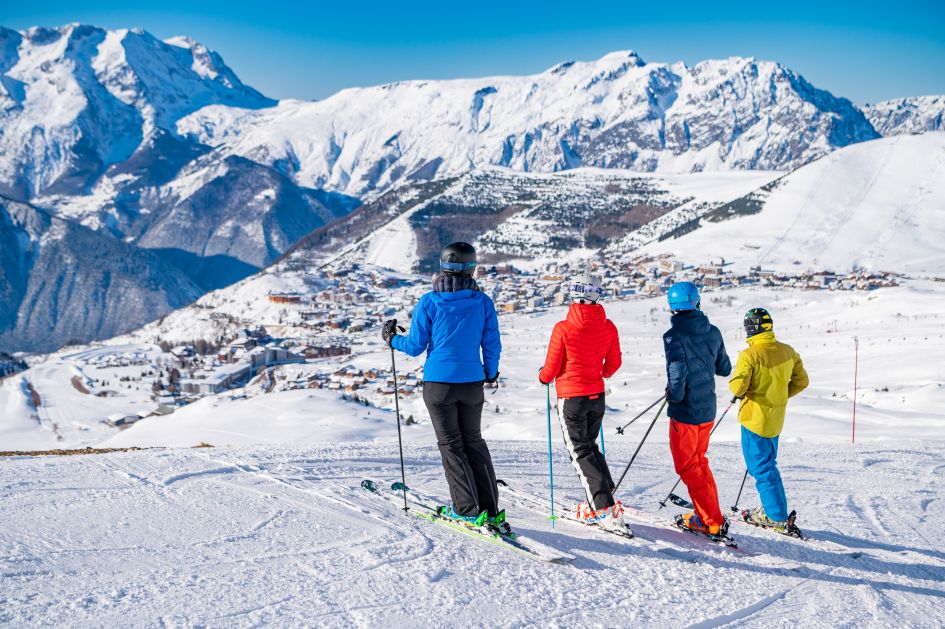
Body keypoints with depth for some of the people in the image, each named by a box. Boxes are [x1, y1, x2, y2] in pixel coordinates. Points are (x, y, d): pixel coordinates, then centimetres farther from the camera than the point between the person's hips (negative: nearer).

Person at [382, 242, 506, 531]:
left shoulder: (429, 302, -9)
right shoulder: (483, 301, -3)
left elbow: (416, 346, -3)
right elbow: (492, 345, 4)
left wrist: (392, 339, 17)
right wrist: (491, 372, 22)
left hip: (439, 383, -3)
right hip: (472, 382, 3)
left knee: (451, 445, 6)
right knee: (474, 442, 14)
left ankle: (467, 510, 4)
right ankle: (490, 510, 14)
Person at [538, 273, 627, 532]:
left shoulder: (563, 328, -18)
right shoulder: (608, 328, -4)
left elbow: (551, 368, -10)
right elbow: (614, 363, 8)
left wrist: (543, 377, 12)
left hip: (571, 397, -5)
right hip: (597, 395, 5)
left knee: (581, 452, 1)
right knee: (589, 445, 23)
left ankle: (605, 509, -6)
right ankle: (604, 495, 20)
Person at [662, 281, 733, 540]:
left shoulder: (674, 336, -18)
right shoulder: (712, 332, 1)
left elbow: (677, 373, -27)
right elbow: (725, 369, 9)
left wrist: (673, 396, -10)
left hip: (685, 411, -6)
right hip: (708, 410, 6)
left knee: (688, 466, 5)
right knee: (699, 461, 22)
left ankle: (713, 522, 3)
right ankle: (710, 515, 27)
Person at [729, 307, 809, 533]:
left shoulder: (749, 355, -19)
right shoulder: (788, 352, 1)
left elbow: (738, 387, -21)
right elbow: (802, 381, 9)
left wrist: (737, 390, 2)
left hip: (755, 418, -7)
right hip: (776, 419, 7)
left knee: (761, 468, 0)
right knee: (768, 464, 21)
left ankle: (778, 518, -1)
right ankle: (773, 509, 27)